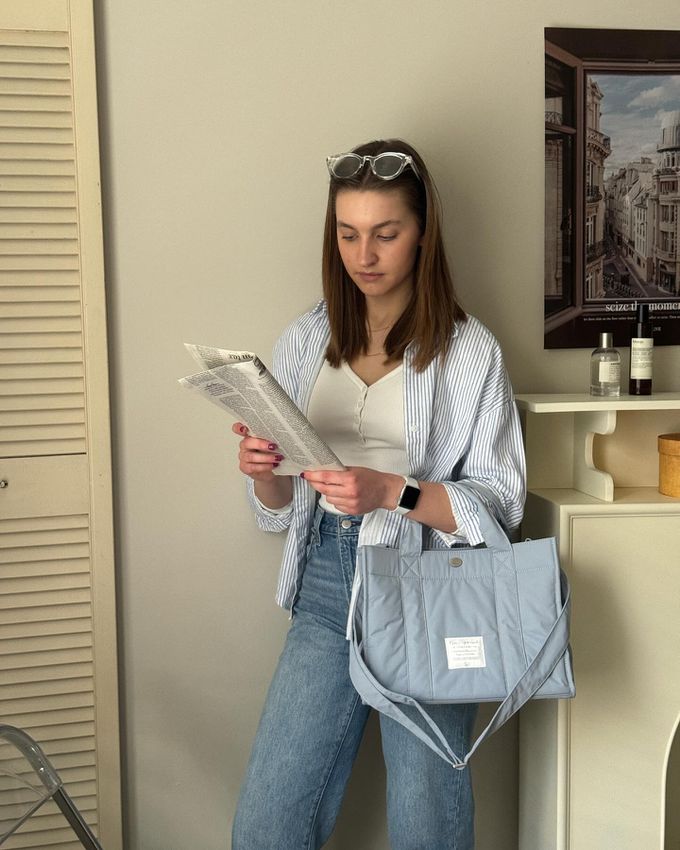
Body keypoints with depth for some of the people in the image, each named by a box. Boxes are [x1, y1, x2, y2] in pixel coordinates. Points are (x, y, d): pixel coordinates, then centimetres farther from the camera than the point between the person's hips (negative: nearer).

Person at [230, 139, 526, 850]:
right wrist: (263, 472, -11)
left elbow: (500, 503, -7)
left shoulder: (468, 352, -6)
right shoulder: (305, 343, 6)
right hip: (325, 586, 4)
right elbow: (280, 509, 11)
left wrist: (392, 492, -21)